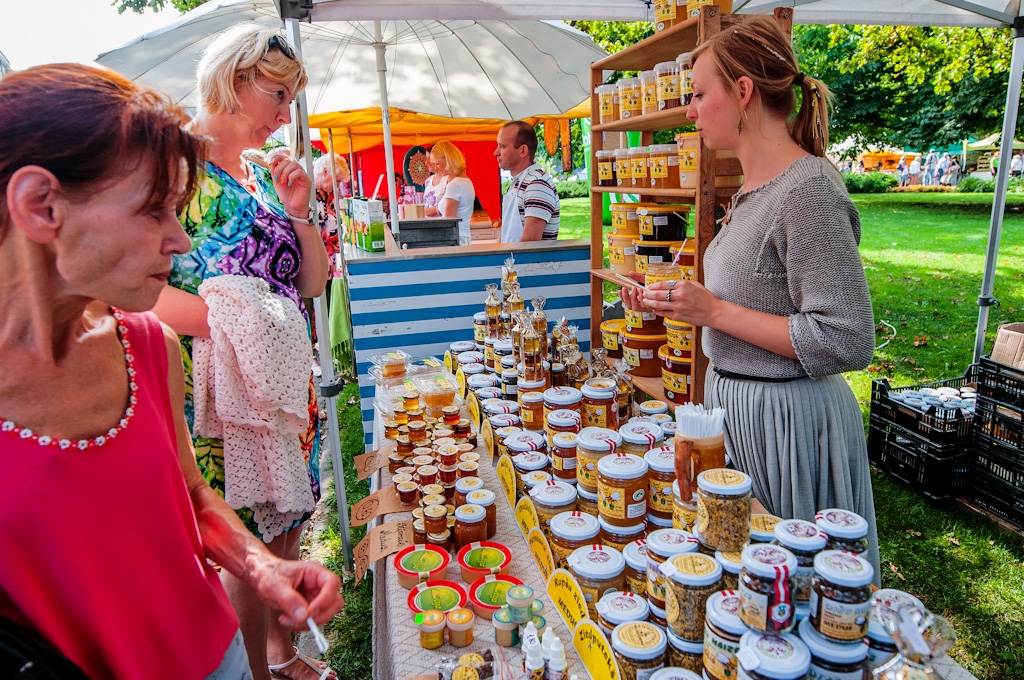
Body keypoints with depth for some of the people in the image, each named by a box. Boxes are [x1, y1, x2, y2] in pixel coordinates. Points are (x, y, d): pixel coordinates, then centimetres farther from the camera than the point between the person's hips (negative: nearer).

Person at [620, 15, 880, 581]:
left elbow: (845, 342, -24)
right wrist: (675, 301, 7)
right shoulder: (755, 186, 8)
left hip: (788, 421, -9)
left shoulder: (807, 190, -21)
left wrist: (714, 311, -21)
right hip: (737, 402, 9)